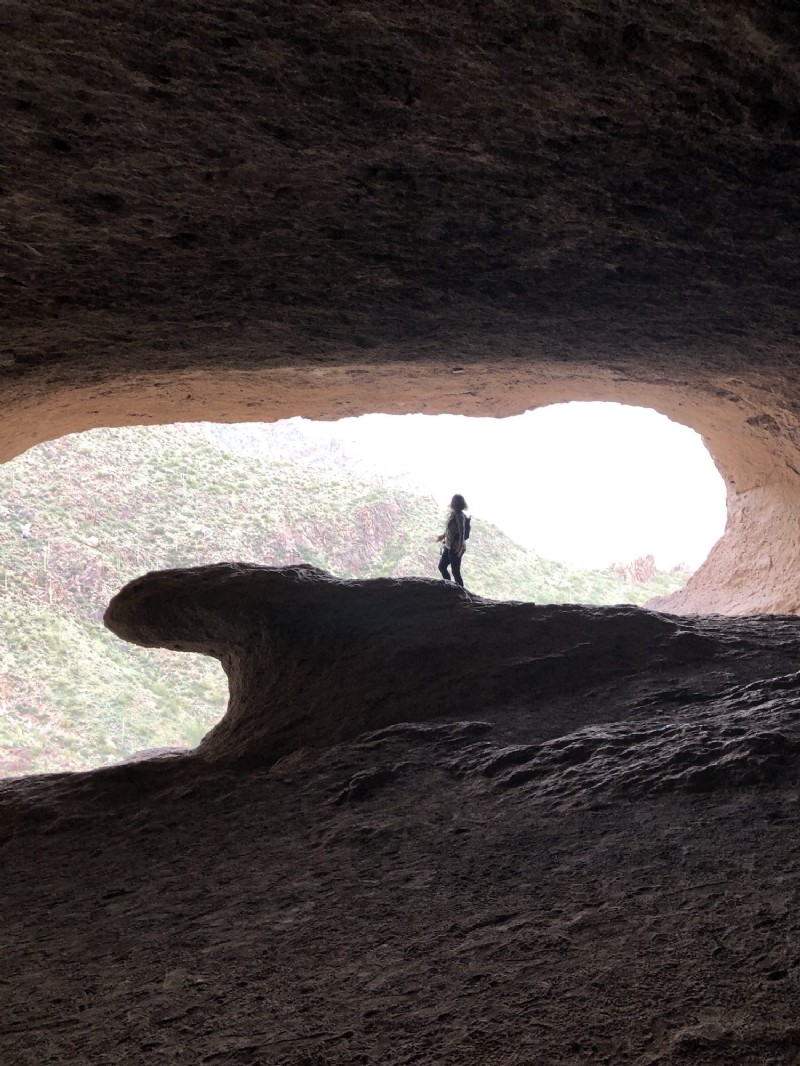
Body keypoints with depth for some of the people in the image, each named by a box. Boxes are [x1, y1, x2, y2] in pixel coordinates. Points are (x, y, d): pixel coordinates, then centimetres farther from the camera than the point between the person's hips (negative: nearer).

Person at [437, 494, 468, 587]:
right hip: (449, 546, 10)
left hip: (455, 547, -10)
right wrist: (443, 535, 36)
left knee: (455, 571, -2)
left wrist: (461, 545, -34)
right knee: (442, 567, 16)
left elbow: (462, 531, -26)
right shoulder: (453, 514, 9)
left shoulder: (459, 515, -18)